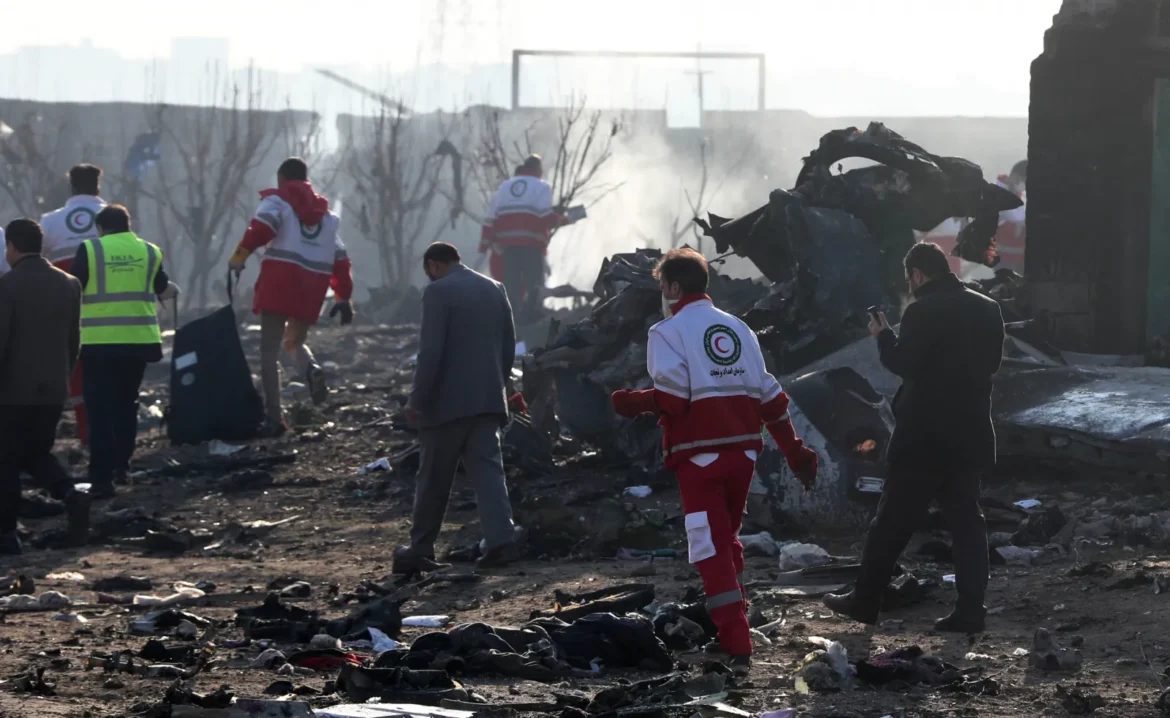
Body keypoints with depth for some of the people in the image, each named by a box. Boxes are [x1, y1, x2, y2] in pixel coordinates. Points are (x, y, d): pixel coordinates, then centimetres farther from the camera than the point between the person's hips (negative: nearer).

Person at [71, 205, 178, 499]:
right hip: (139, 340, 3)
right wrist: (174, 289, 45)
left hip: (100, 342, -3)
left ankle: (102, 478, -11)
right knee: (126, 402, 21)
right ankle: (120, 464, 28)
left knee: (101, 409, -3)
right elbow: (162, 291, 22)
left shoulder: (89, 250, -3)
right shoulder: (149, 252, 8)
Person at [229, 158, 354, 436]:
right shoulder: (327, 214, 23)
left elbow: (261, 227, -15)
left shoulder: (277, 201, 7)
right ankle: (311, 369, -12)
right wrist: (343, 296, 22)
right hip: (311, 288, 5)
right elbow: (339, 259, 20)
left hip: (279, 280, -5)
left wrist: (240, 256, -15)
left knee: (269, 350, 1)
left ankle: (274, 417, -8)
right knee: (294, 341, 24)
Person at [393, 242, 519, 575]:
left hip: (448, 401, -5)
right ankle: (500, 540, -14)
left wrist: (417, 400, -12)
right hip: (488, 398, 6)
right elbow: (508, 345, 14)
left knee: (433, 478, 5)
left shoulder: (439, 291, -11)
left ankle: (421, 549, 13)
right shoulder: (495, 289, 11)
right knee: (488, 469, 1)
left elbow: (431, 351, -16)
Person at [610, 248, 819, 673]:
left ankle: (737, 647, -15)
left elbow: (673, 396, -16)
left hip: (699, 454, -6)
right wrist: (795, 453, 19)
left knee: (711, 549, -6)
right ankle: (731, 632, 29)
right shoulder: (737, 328, 15)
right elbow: (770, 397, 14)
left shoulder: (668, 332, -3)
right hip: (742, 449, 6)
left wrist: (633, 404, 2)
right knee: (727, 539, 21)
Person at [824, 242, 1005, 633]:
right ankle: (969, 609, 1)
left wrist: (883, 336, 3)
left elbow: (902, 363, -13)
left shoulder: (922, 312, -15)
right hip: (971, 435, 6)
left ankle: (865, 599, 10)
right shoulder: (987, 310, 6)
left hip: (925, 436, -6)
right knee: (967, 520, 7)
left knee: (894, 519, 3)